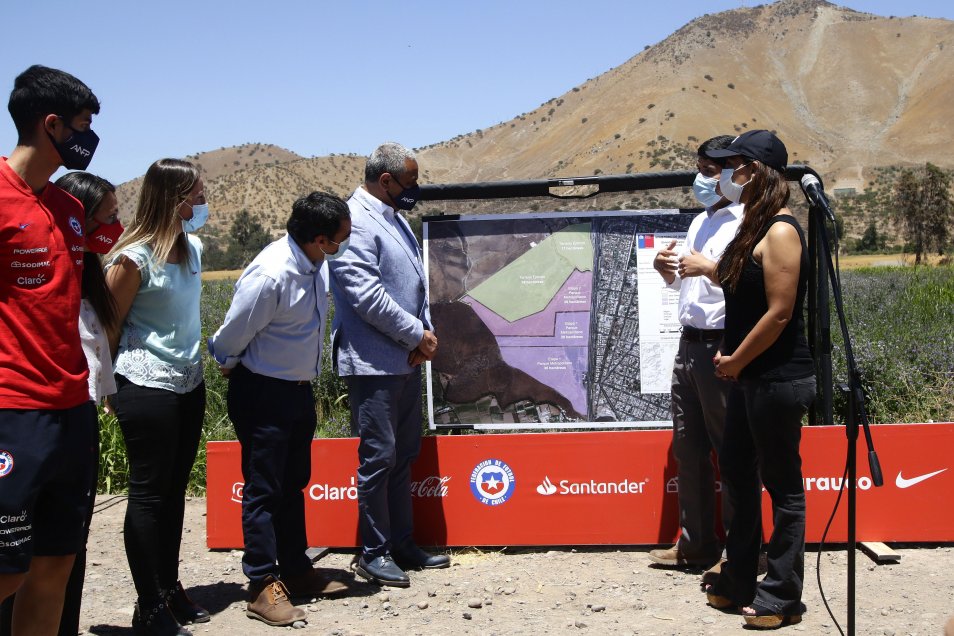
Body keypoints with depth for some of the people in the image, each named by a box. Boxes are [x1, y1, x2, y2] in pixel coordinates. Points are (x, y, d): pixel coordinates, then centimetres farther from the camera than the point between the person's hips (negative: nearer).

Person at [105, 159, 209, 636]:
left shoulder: (192, 248, 8)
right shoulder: (134, 258, -15)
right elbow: (108, 328, -9)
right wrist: (115, 388, 0)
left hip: (189, 384, 7)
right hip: (147, 389, -7)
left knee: (174, 489, 14)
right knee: (149, 493, 0)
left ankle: (170, 589, 26)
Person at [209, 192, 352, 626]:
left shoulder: (317, 264, -3)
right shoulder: (270, 276, -29)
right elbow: (229, 340, -17)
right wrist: (232, 367, 0)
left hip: (299, 388, 8)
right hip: (263, 394, -8)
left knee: (294, 483, 18)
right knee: (264, 489, 1)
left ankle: (296, 570, 31)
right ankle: (263, 587, 11)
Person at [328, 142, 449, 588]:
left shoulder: (394, 218, 16)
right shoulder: (356, 222, -14)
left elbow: (416, 283, 18)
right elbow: (366, 295, -22)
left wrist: (425, 332, 1)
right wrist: (417, 334, -13)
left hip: (406, 360, 10)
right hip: (373, 363, -10)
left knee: (404, 454, 14)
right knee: (378, 457, -3)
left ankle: (402, 544, 25)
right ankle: (373, 552, 10)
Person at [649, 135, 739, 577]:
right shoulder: (700, 222, 18)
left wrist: (709, 267, -24)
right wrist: (666, 269, 6)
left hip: (722, 347, -9)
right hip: (689, 343, 9)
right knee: (688, 449, 12)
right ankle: (696, 544, 23)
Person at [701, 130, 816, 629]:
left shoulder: (780, 231, -16)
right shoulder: (753, 227, 12)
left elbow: (780, 311, -20)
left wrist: (736, 360, -12)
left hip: (778, 380, -10)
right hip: (750, 378, 10)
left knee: (782, 485, 2)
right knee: (737, 473, 16)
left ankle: (781, 596, 14)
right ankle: (740, 581, 30)